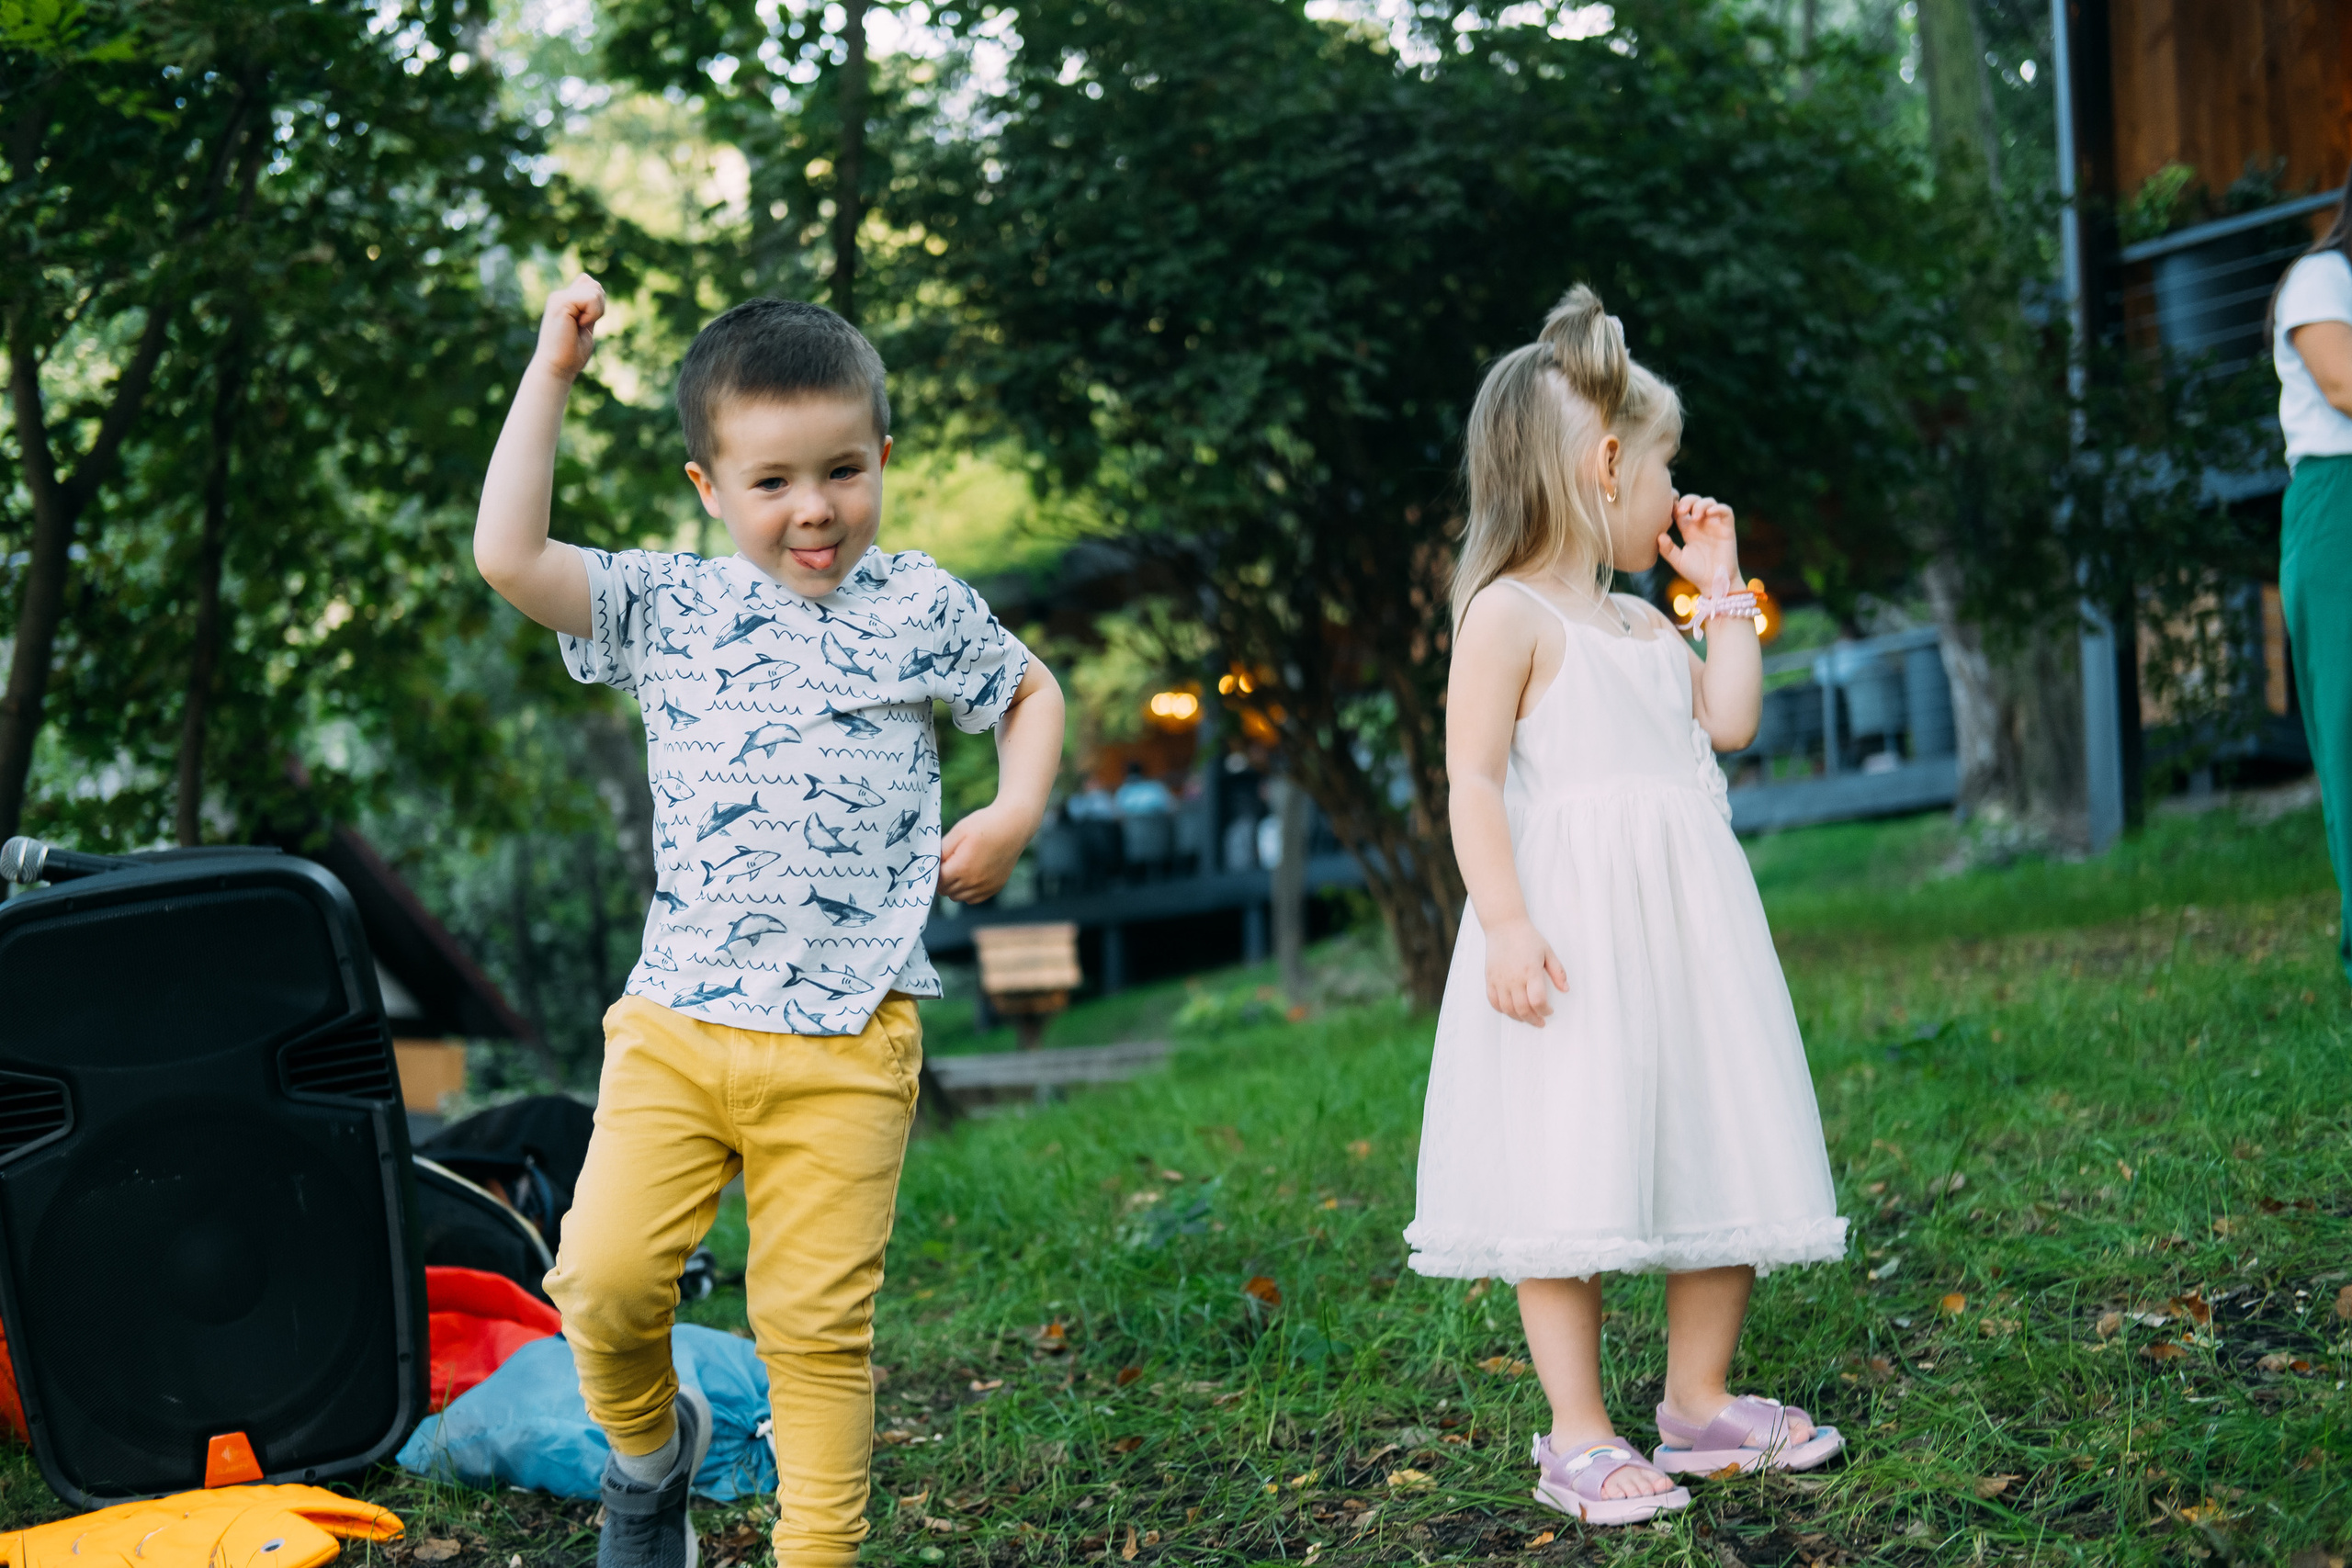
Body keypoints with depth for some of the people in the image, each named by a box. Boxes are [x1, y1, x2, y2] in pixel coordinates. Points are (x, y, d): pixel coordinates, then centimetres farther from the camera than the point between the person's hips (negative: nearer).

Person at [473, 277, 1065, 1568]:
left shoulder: (921, 611, 6)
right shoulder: (667, 610, 5)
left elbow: (1030, 694, 23)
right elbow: (509, 555, -8)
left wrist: (1013, 815, 6)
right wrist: (550, 374, -7)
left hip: (847, 1044, -1)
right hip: (675, 1021, 1)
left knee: (815, 1321, 1)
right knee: (604, 1278, -10)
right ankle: (651, 1442, 22)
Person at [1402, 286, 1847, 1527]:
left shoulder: (1643, 622, 19)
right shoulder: (1509, 614, -7)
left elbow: (1729, 722, 16)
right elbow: (1473, 777, -14)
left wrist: (1723, 591, 16)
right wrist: (1505, 924, -23)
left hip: (1686, 926, 8)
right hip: (1573, 931, -8)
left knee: (1719, 1158, 11)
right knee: (1571, 1182, -8)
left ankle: (1700, 1399, 24)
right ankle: (1579, 1438, 2)